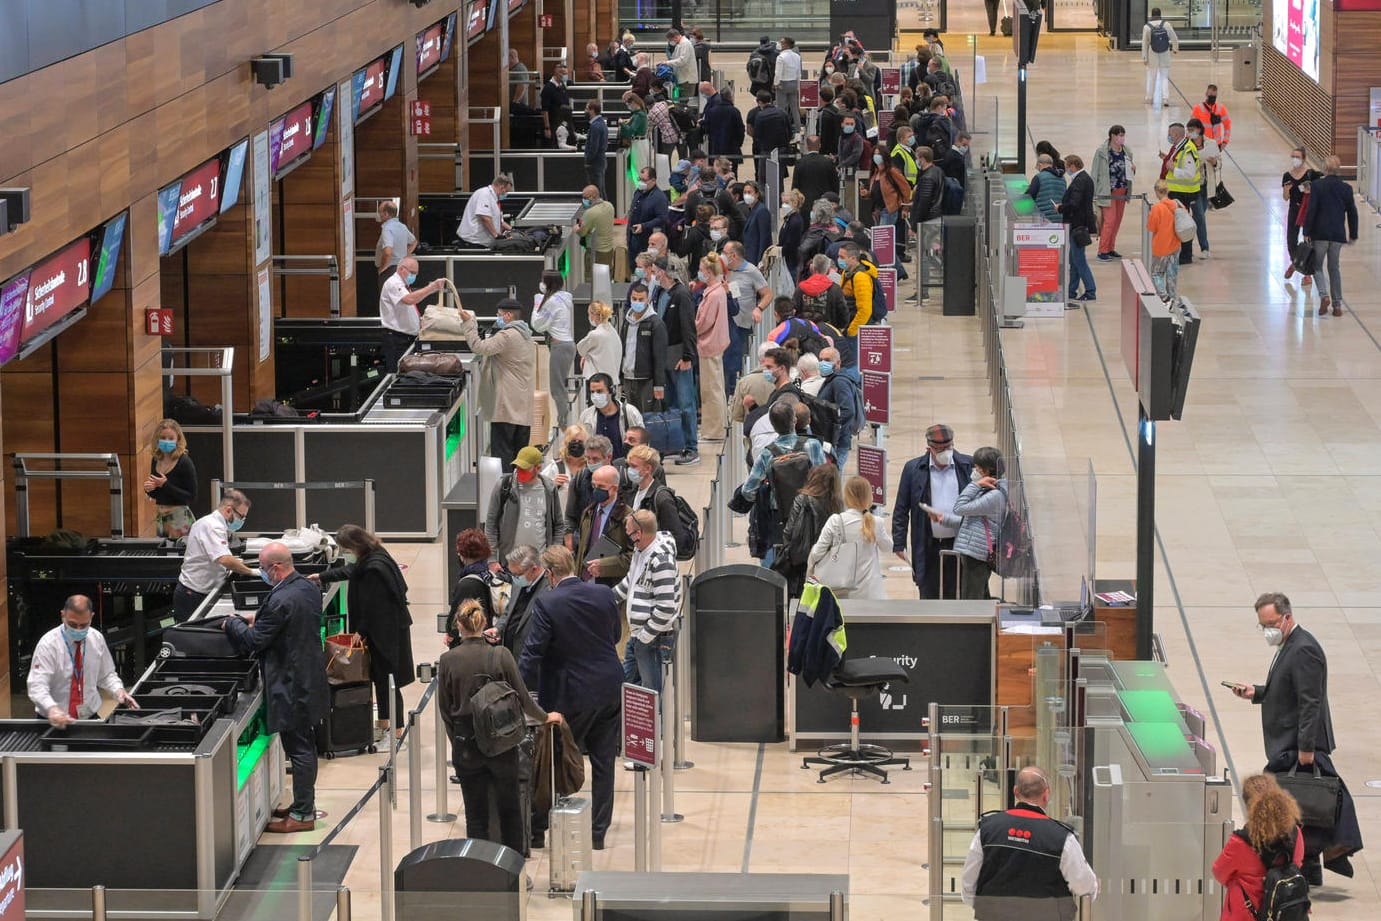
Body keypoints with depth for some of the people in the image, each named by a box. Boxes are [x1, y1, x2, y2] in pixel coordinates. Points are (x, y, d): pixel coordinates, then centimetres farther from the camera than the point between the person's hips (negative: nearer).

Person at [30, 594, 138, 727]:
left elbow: (106, 674, 16)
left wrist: (118, 690, -6)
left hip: (89, 719, 1)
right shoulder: (48, 644, -11)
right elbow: (37, 686, -19)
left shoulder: (97, 639, 3)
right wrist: (52, 709, -38)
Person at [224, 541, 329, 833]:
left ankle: (302, 815, 7)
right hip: (310, 681, 10)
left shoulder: (281, 601, -26)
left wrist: (233, 623, -2)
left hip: (291, 687, -10)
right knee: (305, 746, 18)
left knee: (298, 750, -1)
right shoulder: (308, 588, 3)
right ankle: (304, 805, 30)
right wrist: (258, 618, 14)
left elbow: (253, 641, -19)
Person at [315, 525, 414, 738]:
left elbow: (373, 607, -22)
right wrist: (322, 577, 35)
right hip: (383, 629, 10)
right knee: (380, 678, 18)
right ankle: (383, 724, 30)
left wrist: (361, 631, -8)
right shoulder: (368, 559, 4)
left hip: (388, 631, -10)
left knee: (387, 680, -2)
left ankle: (396, 731, 5)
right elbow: (350, 571, 26)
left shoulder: (374, 569, -27)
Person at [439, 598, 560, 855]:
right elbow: (522, 698, -3)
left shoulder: (447, 660, -7)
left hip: (465, 746, 0)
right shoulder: (500, 655, -10)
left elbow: (444, 708, 1)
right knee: (510, 809, 14)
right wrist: (545, 717, 15)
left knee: (476, 815, 8)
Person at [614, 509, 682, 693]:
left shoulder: (661, 561, -24)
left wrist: (645, 636, -21)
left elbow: (665, 608, -26)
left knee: (651, 690, -2)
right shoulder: (640, 551, 7)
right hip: (637, 636, 10)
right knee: (627, 681, 21)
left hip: (654, 638, -10)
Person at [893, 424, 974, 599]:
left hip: (958, 545, 0)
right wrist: (899, 544, -1)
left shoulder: (967, 465, 1)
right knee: (929, 597, 7)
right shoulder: (913, 468, 1)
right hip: (928, 548, 0)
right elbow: (901, 510, 3)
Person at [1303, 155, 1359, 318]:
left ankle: (1324, 295, -13)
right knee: (1334, 268, 14)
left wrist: (1307, 232, -7)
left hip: (1320, 233, -3)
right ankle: (1337, 305, 11)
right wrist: (1353, 234, 17)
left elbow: (1311, 211, -12)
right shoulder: (1346, 188, 2)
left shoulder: (1317, 186, -9)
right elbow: (1352, 213, 7)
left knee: (1317, 266, 10)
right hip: (1339, 234, 3)